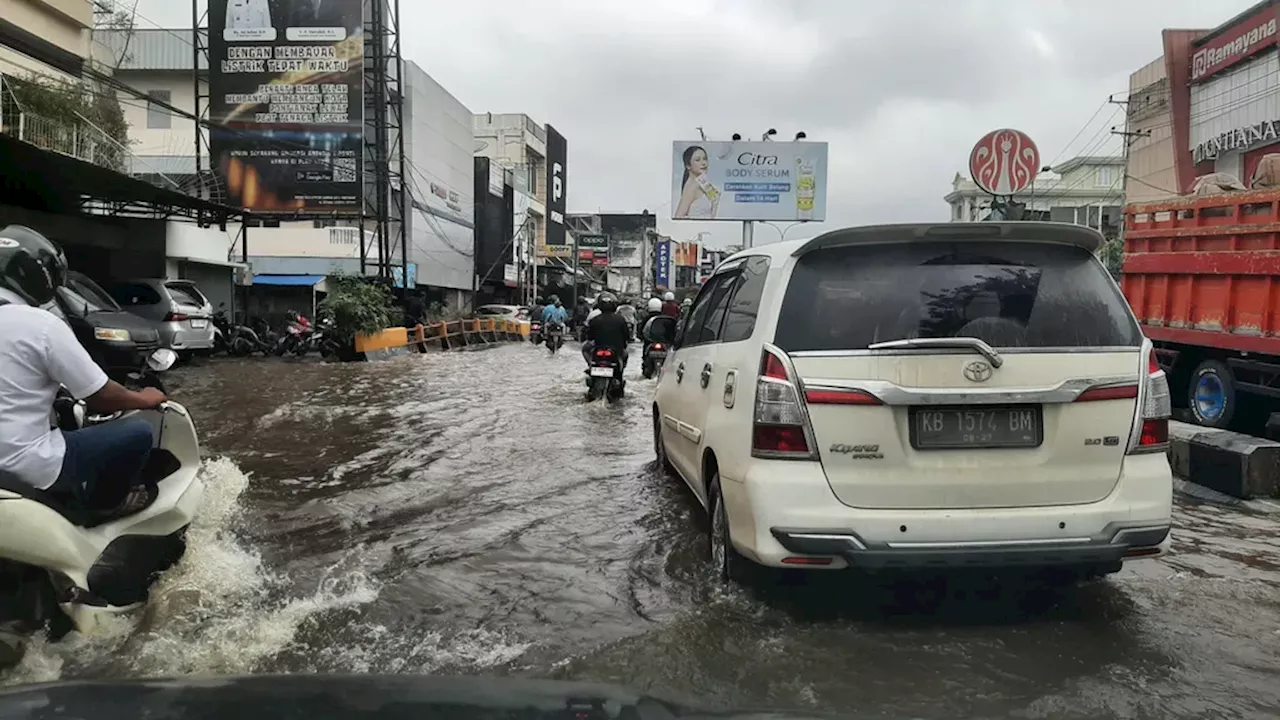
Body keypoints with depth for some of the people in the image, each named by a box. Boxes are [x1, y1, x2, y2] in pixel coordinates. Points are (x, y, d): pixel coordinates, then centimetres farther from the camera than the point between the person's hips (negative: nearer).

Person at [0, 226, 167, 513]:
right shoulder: (42, 325, -14)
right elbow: (100, 397, -10)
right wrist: (145, 399, 9)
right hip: (25, 468, -9)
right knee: (138, 434, -2)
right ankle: (104, 502, 17)